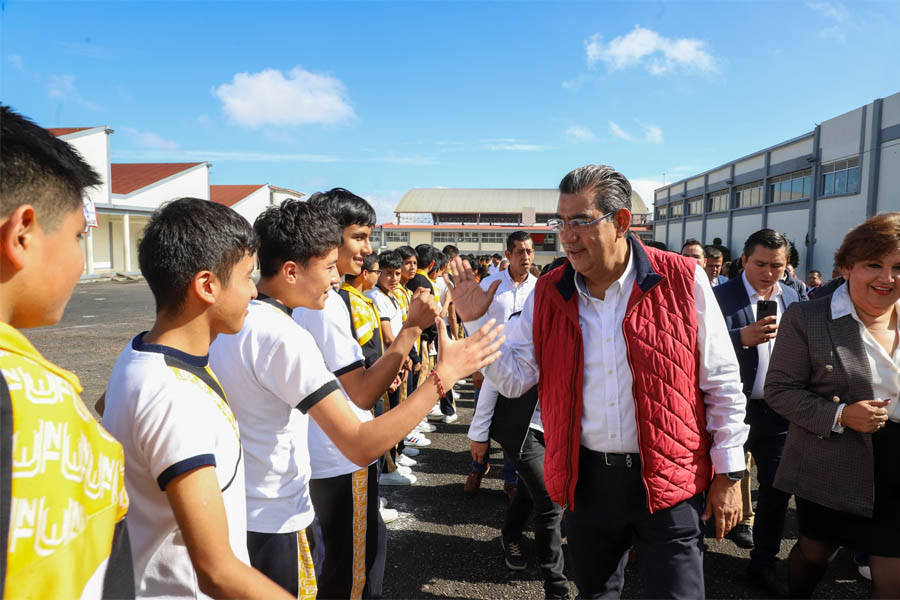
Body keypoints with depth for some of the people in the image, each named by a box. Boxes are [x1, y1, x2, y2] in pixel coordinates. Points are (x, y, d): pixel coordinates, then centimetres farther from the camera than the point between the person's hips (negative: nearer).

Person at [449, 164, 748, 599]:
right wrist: (475, 320, -13)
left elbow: (722, 384, -3)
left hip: (669, 481, -3)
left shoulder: (682, 281, -10)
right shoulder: (549, 293, -2)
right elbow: (514, 379, -1)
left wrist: (729, 473, -1)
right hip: (585, 478, 3)